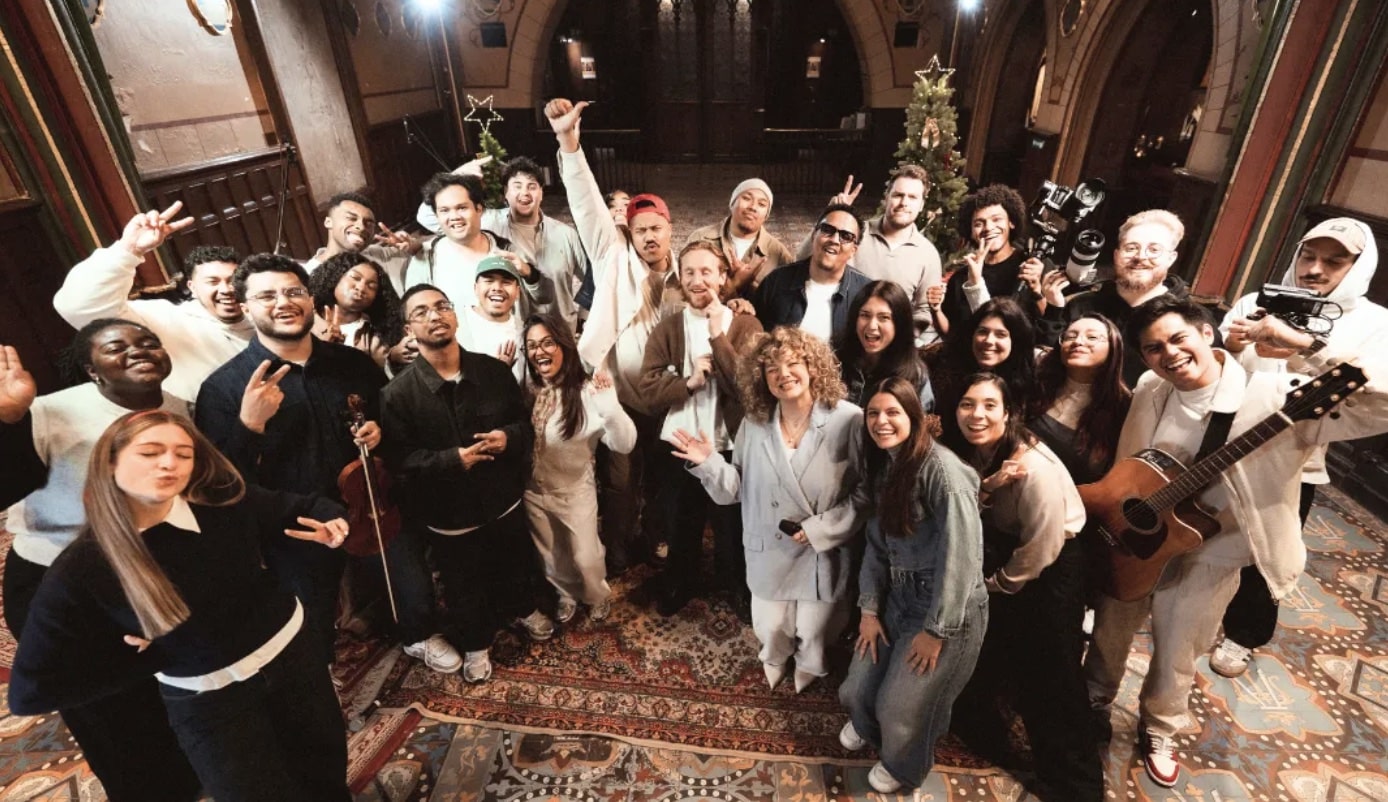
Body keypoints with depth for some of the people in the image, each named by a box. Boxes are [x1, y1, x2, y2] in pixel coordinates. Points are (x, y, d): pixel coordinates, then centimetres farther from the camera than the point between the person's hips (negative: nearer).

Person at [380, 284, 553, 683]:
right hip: (449, 514, -3)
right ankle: (475, 643, 47)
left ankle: (523, 609, 58)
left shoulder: (494, 370, -8)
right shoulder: (398, 392, -16)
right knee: (464, 588, 19)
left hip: (503, 500, 3)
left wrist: (509, 438, -22)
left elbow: (525, 423, -1)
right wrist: (453, 459, -28)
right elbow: (398, 458, -18)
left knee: (517, 564, 27)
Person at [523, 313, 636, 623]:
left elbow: (625, 444, -26)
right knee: (549, 557, 23)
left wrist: (610, 407, -44)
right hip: (533, 491, 4)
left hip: (575, 492, -3)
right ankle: (566, 595, 52)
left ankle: (597, 596, 47)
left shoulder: (588, 392, -22)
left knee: (585, 557, 14)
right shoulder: (526, 390, -7)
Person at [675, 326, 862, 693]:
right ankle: (776, 659, 59)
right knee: (769, 629, 20)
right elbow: (735, 490, -4)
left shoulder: (848, 420, -17)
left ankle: (809, 666, 55)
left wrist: (819, 530, -21)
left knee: (814, 635, 16)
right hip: (770, 551, 3)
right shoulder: (754, 424, -5)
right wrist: (708, 463, -20)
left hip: (825, 552, -2)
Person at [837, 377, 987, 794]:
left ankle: (903, 765, 43)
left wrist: (936, 630, -16)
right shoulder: (884, 465, 4)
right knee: (859, 689, 12)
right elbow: (877, 542, 5)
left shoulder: (942, 468, -22)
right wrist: (869, 608, 0)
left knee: (903, 705, 8)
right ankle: (866, 724, 49)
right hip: (898, 597, 6)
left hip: (948, 609, -6)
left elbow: (961, 555, -23)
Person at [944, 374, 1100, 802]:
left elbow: (1041, 548, -23)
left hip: (1050, 570, -7)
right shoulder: (966, 453, -8)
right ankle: (983, 736, 46)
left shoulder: (1036, 467, -31)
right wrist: (984, 488, -27)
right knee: (986, 657, 19)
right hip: (1001, 556, 7)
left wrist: (997, 584, -9)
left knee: (1047, 677, 5)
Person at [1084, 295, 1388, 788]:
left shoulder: (1275, 397, -19)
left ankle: (1158, 732, 45)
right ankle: (1092, 704, 47)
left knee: (1174, 659, 16)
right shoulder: (1149, 393, -5)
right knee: (1109, 634, 20)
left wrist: (1308, 347, -35)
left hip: (1206, 558, -3)